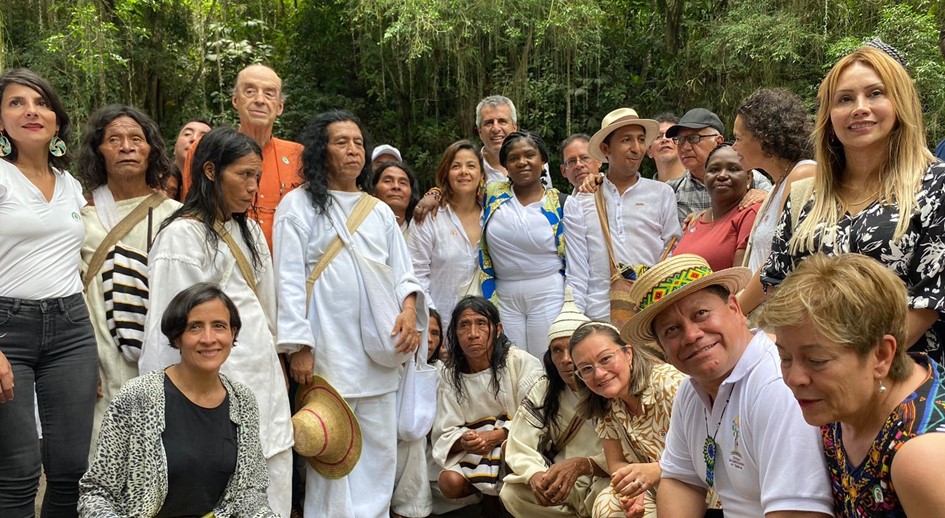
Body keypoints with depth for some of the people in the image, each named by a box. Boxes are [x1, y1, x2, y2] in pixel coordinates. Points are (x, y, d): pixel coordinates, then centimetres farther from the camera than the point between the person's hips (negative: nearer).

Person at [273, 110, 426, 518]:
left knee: (379, 450, 8)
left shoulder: (379, 211, 17)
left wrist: (409, 308, -6)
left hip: (379, 347, 5)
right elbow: (289, 280, -5)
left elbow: (402, 270, 15)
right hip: (330, 346, -5)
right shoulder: (299, 205, 1)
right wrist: (299, 345, -12)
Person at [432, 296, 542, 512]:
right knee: (449, 483, -24)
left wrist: (497, 436, -29)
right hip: (472, 454, 4)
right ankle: (493, 497, 7)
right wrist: (464, 441, -27)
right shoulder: (449, 375, -1)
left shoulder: (522, 363, -11)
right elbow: (445, 435, -4)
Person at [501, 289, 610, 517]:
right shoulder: (542, 391, -3)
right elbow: (520, 449, -7)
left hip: (605, 482, -4)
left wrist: (582, 465, -37)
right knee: (511, 493, -19)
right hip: (561, 486, 5)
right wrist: (536, 476, -30)